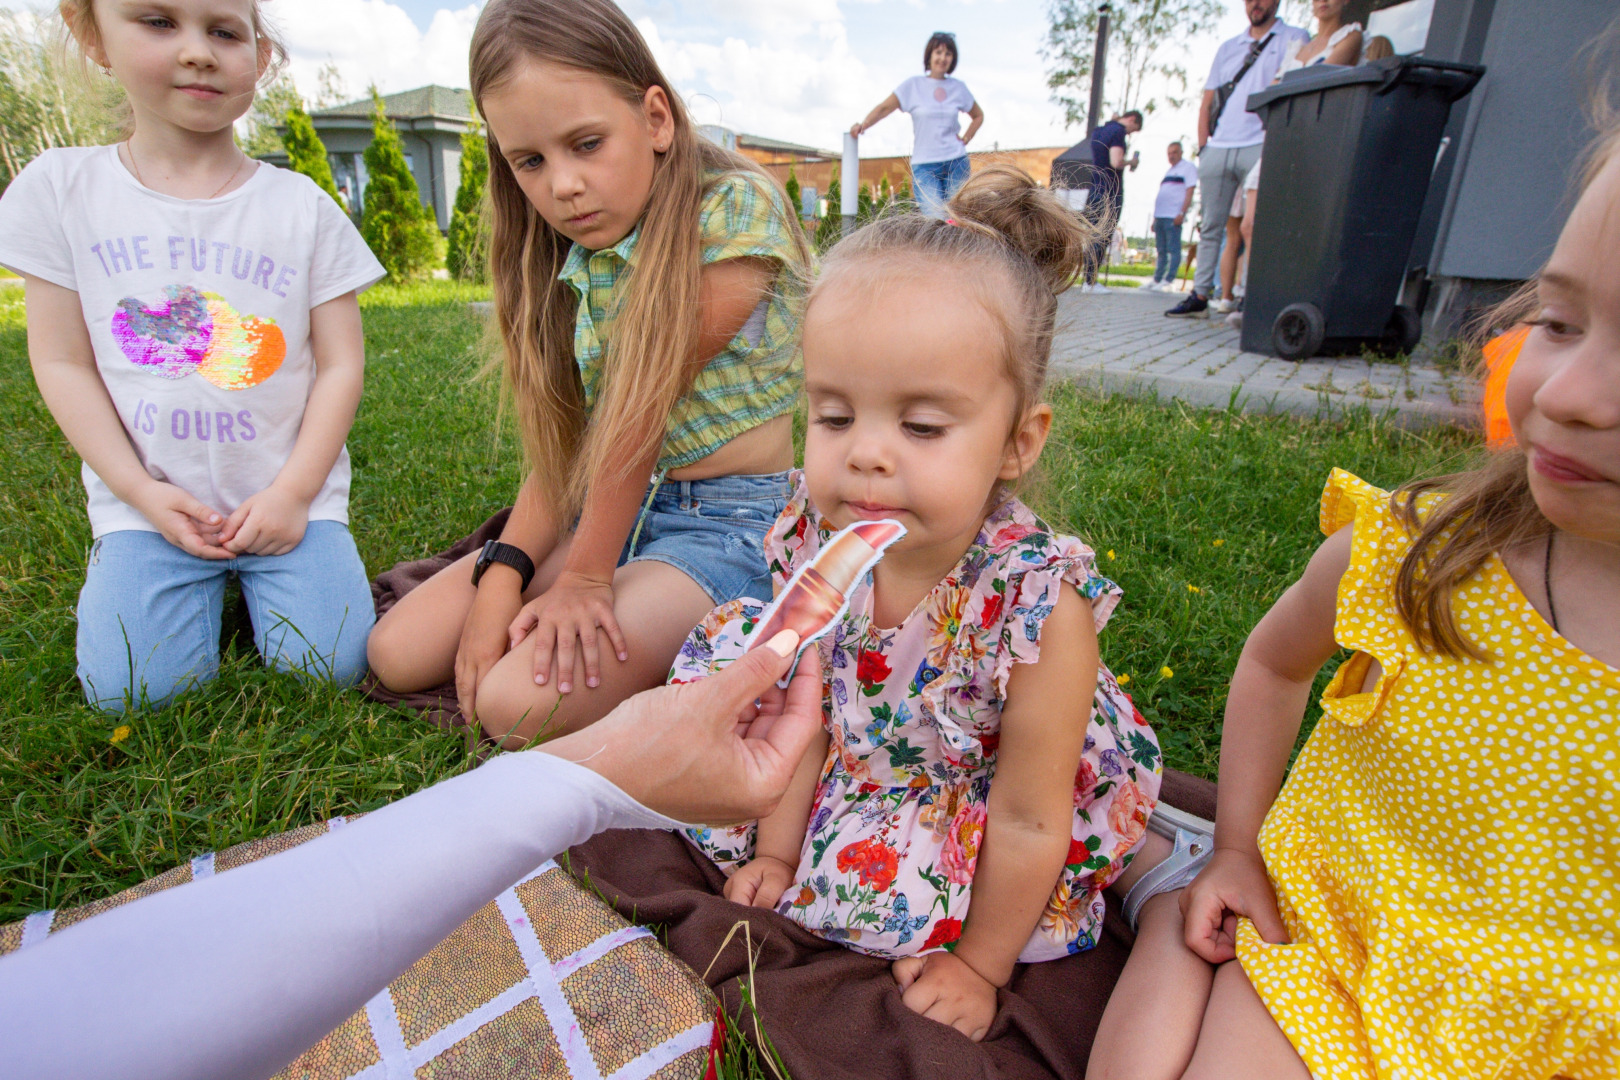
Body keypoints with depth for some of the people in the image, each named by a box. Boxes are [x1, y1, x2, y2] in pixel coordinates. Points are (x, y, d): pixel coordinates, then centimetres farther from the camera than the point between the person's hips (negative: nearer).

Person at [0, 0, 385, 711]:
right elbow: (62, 363, 3)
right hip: (149, 500, 1)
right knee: (129, 691, -11)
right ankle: (205, 581, 18)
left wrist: (292, 492, -11)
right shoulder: (60, 188, 2)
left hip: (289, 495, 0)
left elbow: (342, 364, -3)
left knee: (331, 666, -12)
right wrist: (142, 492, -8)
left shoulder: (303, 206, -1)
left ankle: (253, 571, 16)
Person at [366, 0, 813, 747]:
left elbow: (646, 404, -18)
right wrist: (503, 572, -9)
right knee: (398, 651, 1)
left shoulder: (735, 214, -15)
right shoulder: (576, 251, 6)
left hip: (730, 523, -7)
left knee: (519, 700, -23)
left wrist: (586, 577, -14)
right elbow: (564, 437, 2)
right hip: (615, 510, 7)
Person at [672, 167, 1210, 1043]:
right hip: (869, 754, 4)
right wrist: (778, 846, 2)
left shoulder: (1038, 604, -37)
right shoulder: (815, 538, -25)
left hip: (995, 800, -3)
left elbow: (1027, 821, -23)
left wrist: (979, 966, -10)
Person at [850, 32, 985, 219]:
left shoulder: (959, 87, 11)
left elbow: (978, 115, 26)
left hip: (956, 163, 4)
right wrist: (863, 124, -20)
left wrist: (965, 139, 10)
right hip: (924, 165, -4)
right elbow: (884, 108, -3)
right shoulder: (914, 85, 2)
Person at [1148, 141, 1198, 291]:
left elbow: (1189, 192, -7)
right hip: (1160, 216, 8)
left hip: (1173, 217, -8)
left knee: (1173, 249, -10)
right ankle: (1157, 280, 15)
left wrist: (1182, 213, -18)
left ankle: (1168, 281, -15)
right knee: (1161, 250, 10)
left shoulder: (1188, 167, 2)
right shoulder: (1168, 171, 24)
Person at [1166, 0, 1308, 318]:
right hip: (1218, 148, 4)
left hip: (1260, 148, -4)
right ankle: (1200, 294, 7)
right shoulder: (1227, 48, 24)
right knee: (1211, 227, 4)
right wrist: (1204, 146, 7)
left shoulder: (1294, 39, 12)